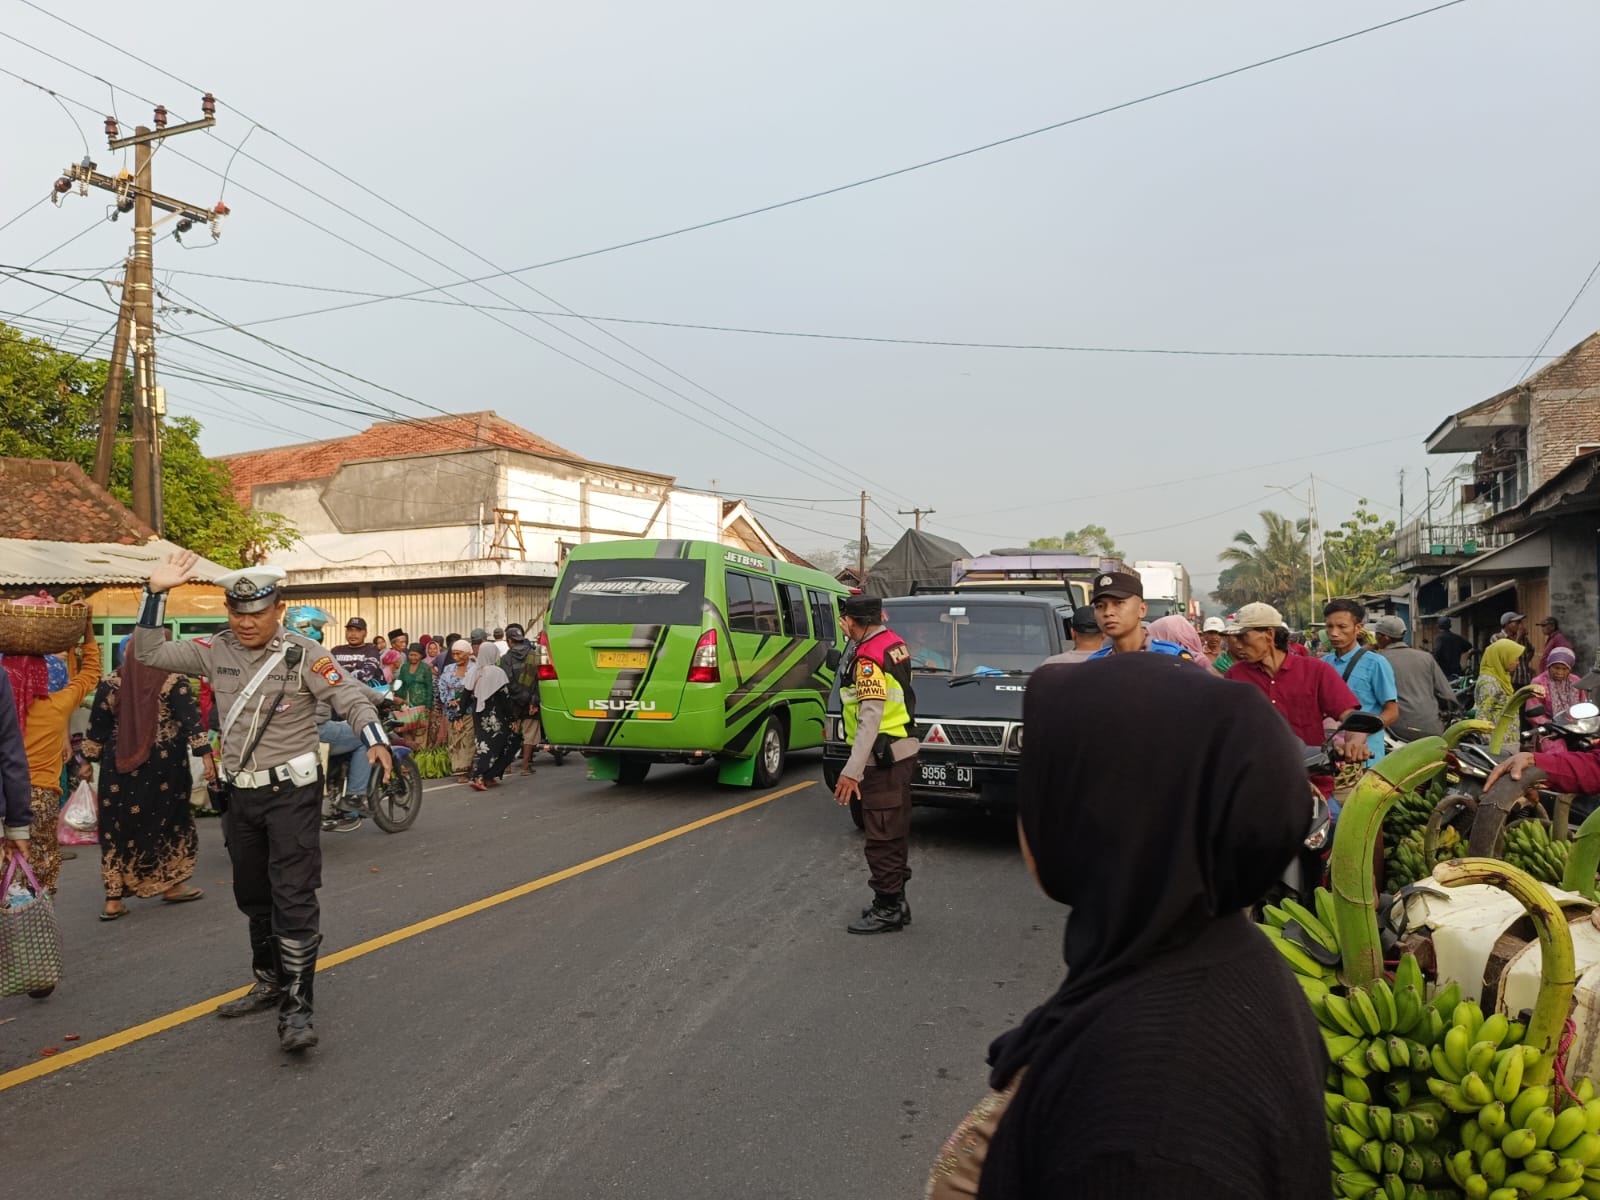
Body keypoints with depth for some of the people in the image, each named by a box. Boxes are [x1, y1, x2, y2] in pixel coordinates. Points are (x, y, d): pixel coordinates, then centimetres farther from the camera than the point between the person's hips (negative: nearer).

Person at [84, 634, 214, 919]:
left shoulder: (110, 683, 0)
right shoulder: (173, 682, -8)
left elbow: (97, 726, 5)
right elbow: (191, 720, -14)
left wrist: (89, 760, 14)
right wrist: (206, 755, -16)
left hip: (120, 766, 2)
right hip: (164, 766, -2)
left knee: (118, 826, 8)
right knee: (167, 820, 13)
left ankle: (113, 899, 8)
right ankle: (170, 886, 23)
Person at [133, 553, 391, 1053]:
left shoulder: (303, 654, -11)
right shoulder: (216, 652, 4)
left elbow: (351, 697, -16)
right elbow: (150, 653, 6)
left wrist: (375, 739, -34)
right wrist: (155, 593, -3)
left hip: (291, 792, -6)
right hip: (239, 793, 6)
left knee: (294, 899, -10)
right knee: (253, 897, 19)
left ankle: (296, 1008, -6)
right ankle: (270, 983, 37)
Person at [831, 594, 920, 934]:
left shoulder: (868, 657, -20)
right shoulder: (893, 642, 9)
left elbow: (871, 717, -27)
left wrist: (852, 770, -29)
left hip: (883, 756, -10)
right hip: (902, 749, 10)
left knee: (882, 836, -2)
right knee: (895, 832, 17)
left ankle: (887, 909, 6)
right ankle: (894, 901, 28)